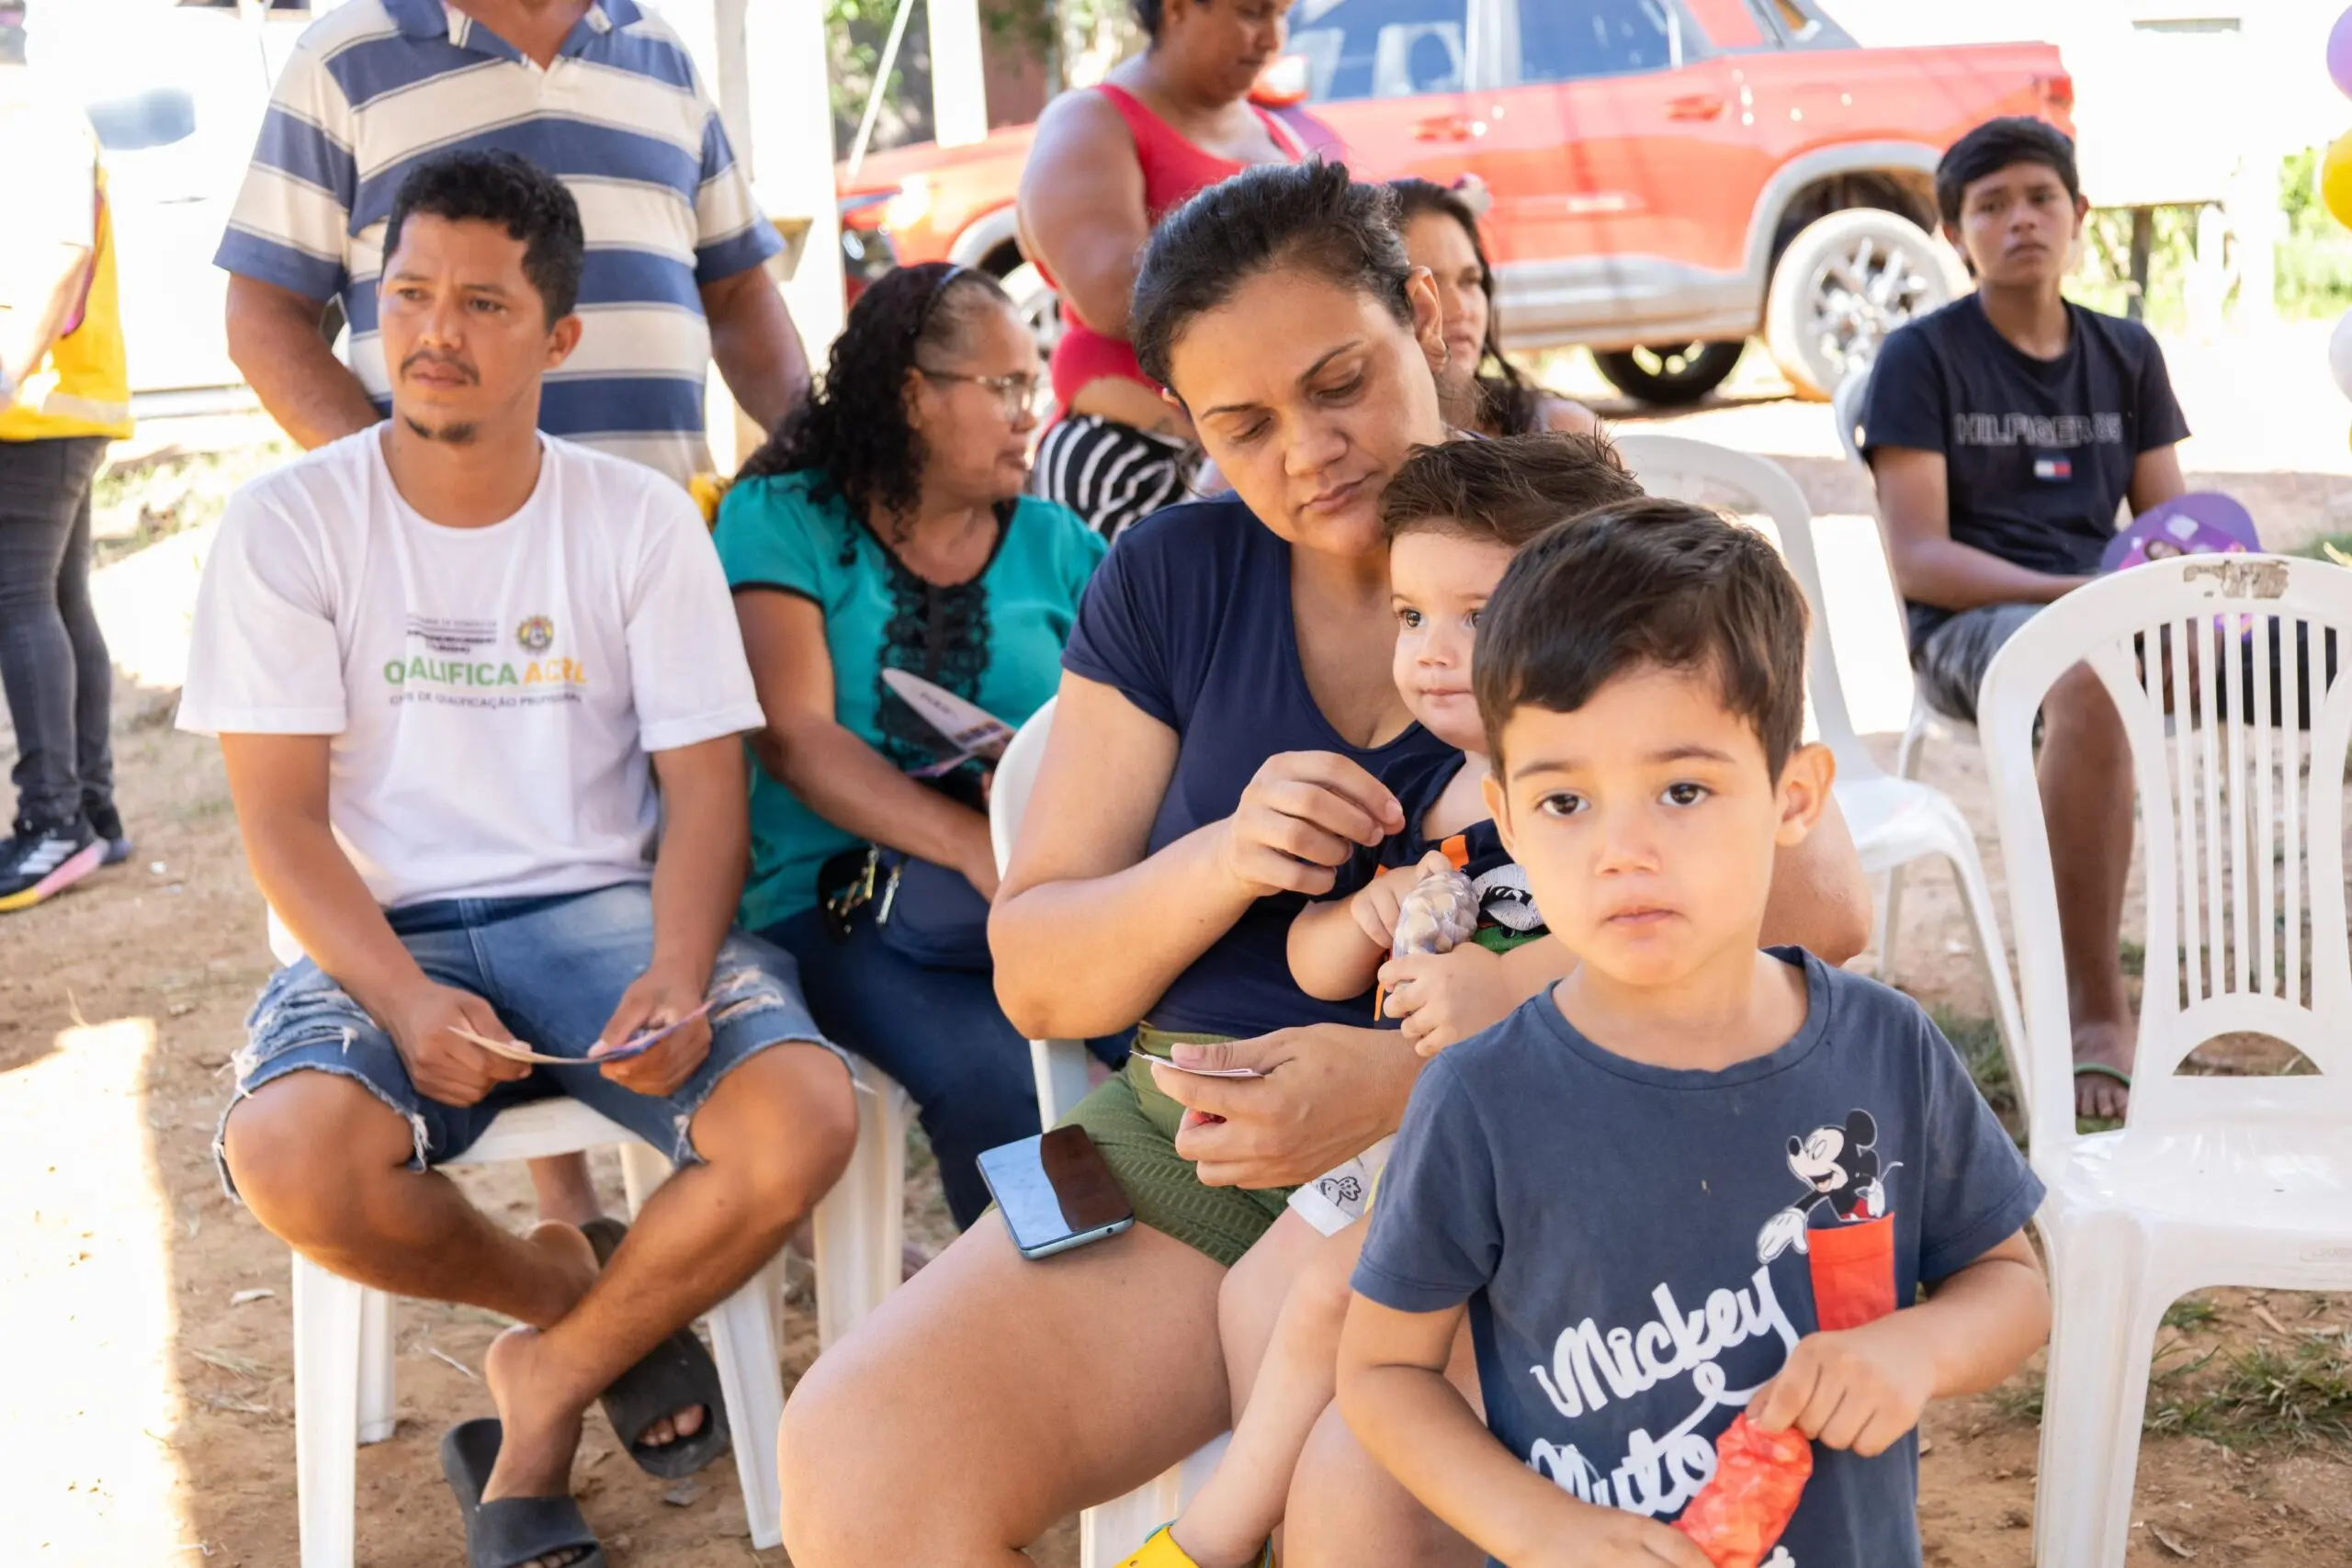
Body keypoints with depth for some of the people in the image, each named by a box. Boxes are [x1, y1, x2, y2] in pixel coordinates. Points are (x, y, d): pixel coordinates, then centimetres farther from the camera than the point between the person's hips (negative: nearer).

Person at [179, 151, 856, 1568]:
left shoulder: (642, 520, 5)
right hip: (379, 936, -1)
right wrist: (403, 998, -23)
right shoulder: (290, 524, 1)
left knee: (804, 1120, -27)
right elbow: (282, 817, -4)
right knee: (290, 1159, -33)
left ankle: (549, 1380, 1)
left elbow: (706, 785, 0)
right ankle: (568, 1283, 2)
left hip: (601, 908, 1)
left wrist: (677, 977, -20)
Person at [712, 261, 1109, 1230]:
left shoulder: (1054, 544, 17)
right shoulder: (783, 520, 5)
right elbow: (794, 739, -9)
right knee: (996, 1077, -33)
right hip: (833, 906, -3)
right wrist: (973, 844, -24)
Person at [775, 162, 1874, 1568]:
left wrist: (1418, 1077, -19)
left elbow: (1813, 913, -11)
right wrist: (1224, 861, -12)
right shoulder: (1169, 581, 11)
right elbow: (1035, 981, 11)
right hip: (1178, 1140, 5)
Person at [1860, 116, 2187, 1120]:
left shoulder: (2127, 355, 17)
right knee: (2090, 673, -41)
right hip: (1967, 626, -5)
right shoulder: (1923, 357, 2)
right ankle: (2095, 1013, -36)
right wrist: (2070, 593, -19)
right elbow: (1917, 560, -7)